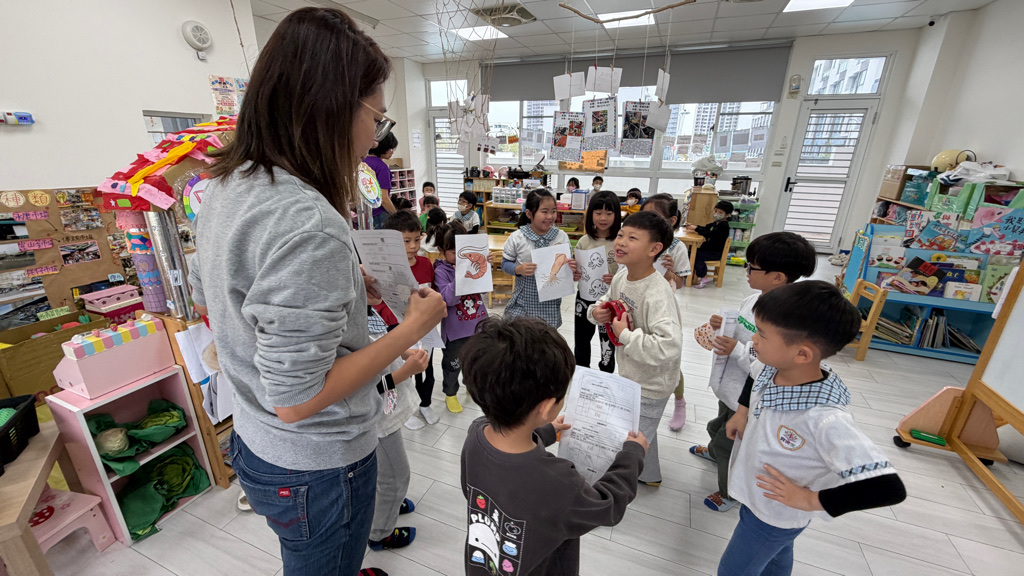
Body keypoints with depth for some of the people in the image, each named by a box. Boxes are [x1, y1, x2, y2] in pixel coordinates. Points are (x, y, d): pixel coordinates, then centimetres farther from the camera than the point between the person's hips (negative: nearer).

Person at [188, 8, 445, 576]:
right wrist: (414, 326, -21)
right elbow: (296, 398, -29)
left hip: (256, 442, 8)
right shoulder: (307, 224, -33)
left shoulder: (226, 187, -3)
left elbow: (204, 296, 11)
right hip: (314, 469, -8)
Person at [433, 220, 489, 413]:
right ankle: (450, 394, 38)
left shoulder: (472, 263, -3)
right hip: (455, 329, -4)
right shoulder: (441, 271, -13)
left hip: (478, 323, 4)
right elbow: (448, 298, -24)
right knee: (453, 363, 13)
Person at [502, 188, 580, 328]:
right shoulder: (517, 238, -8)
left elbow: (567, 264, 6)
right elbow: (505, 263, -2)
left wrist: (572, 269, -17)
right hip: (523, 302, -1)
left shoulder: (562, 237, -2)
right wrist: (519, 269, -21)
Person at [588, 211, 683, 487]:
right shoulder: (622, 275, -8)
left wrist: (626, 335, -32)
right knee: (641, 430, 30)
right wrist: (597, 311, -11)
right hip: (629, 373, 8)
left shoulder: (657, 294, -33)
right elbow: (610, 300, 11)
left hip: (651, 384, -8)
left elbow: (669, 347, -43)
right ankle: (648, 475, 56)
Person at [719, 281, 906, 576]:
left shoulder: (824, 420, -40)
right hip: (753, 493, 6)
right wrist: (742, 412, -3)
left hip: (774, 516, -6)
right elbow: (755, 379, 5)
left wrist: (810, 500, -28)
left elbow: (889, 488, -37)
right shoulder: (776, 369, -20)